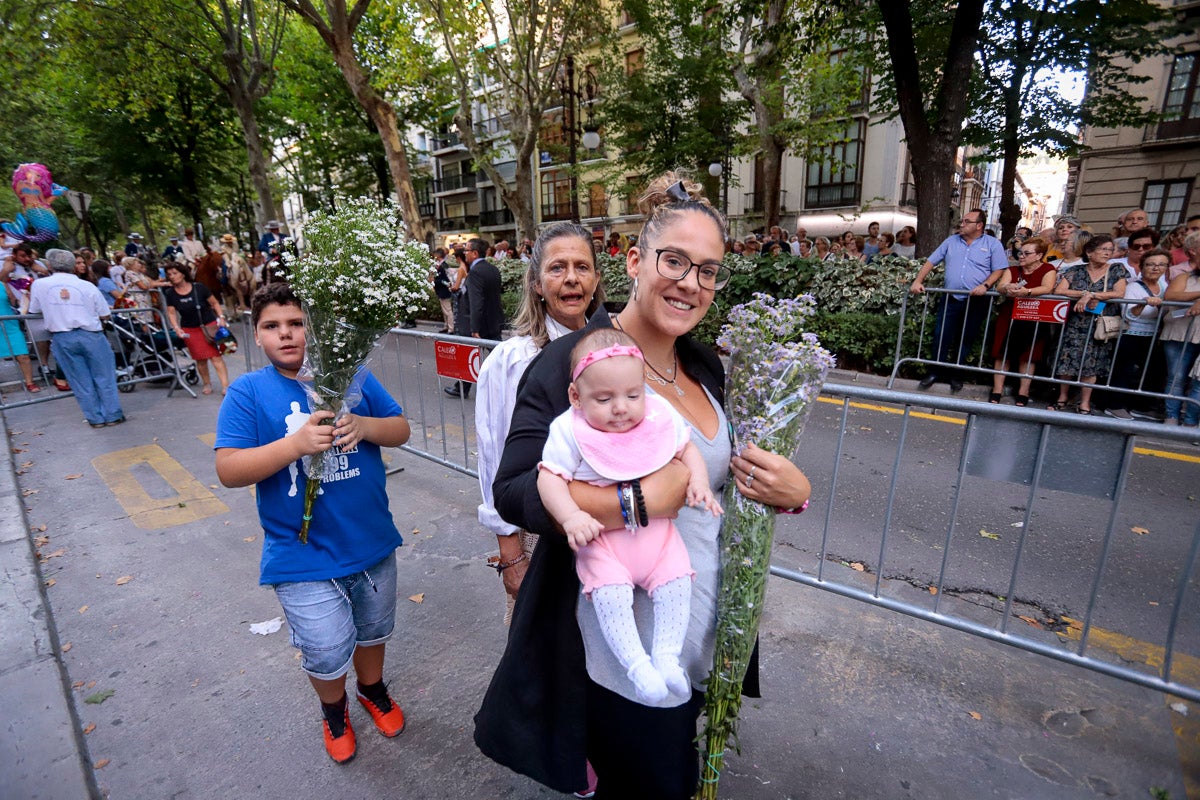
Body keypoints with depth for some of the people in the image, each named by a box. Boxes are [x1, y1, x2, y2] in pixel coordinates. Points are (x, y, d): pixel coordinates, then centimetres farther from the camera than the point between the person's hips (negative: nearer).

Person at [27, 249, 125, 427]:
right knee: (104, 377, 7)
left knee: (80, 381, 8)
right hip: (91, 335, -1)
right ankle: (113, 415, 8)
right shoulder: (87, 286, -3)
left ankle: (95, 418, 13)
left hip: (62, 338, 1)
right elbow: (105, 315, 0)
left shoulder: (39, 284, 0)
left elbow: (34, 311, 11)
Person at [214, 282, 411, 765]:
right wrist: (296, 443, -30)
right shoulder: (247, 393, -8)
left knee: (373, 629, 23)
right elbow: (229, 471, -14)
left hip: (371, 541, 3)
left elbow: (401, 431, -2)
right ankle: (333, 711, 43)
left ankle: (373, 690, 53)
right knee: (327, 651, 9)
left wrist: (364, 426, -24)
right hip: (303, 556, -2)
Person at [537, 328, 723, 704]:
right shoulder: (569, 431, -12)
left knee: (676, 580, -11)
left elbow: (687, 448, 11)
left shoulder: (660, 416, -3)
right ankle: (637, 665, -3)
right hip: (600, 534, -2)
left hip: (655, 528, 3)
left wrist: (699, 481, -7)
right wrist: (571, 517, -27)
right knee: (609, 591, -19)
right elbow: (549, 477, -12)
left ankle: (667, 656, 6)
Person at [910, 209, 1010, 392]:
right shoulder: (951, 241, 11)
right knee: (941, 336, -3)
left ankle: (955, 374, 18)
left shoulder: (993, 244, 3)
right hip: (950, 299, 2)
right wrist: (918, 281, -4)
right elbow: (930, 262, 9)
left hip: (976, 302, -2)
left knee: (965, 340, 7)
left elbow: (1000, 270, -2)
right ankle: (934, 372, 7)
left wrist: (985, 285, -19)